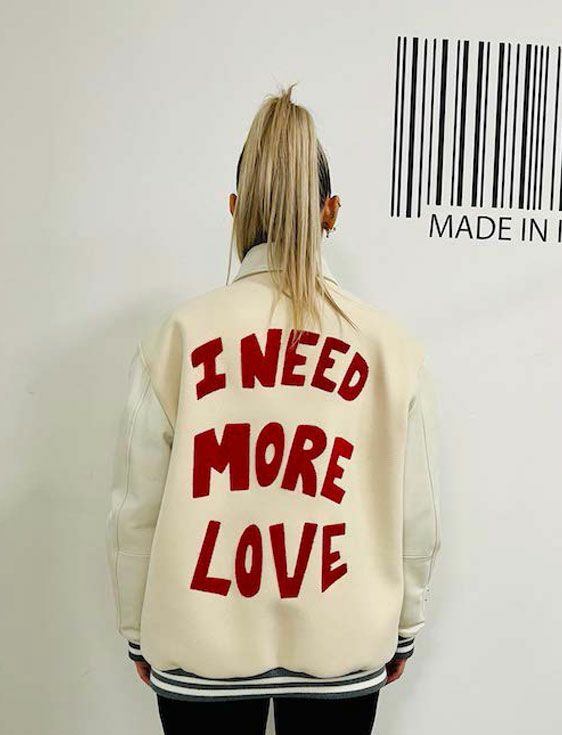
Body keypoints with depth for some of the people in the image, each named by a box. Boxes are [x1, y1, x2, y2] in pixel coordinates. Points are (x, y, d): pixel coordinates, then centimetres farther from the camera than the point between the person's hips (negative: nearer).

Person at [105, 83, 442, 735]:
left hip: (200, 651, 0)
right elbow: (415, 514, -2)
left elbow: (137, 509, -5)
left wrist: (139, 632, 10)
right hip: (343, 648, 1)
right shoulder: (392, 344, -9)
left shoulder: (176, 335, -10)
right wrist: (401, 629, 14)